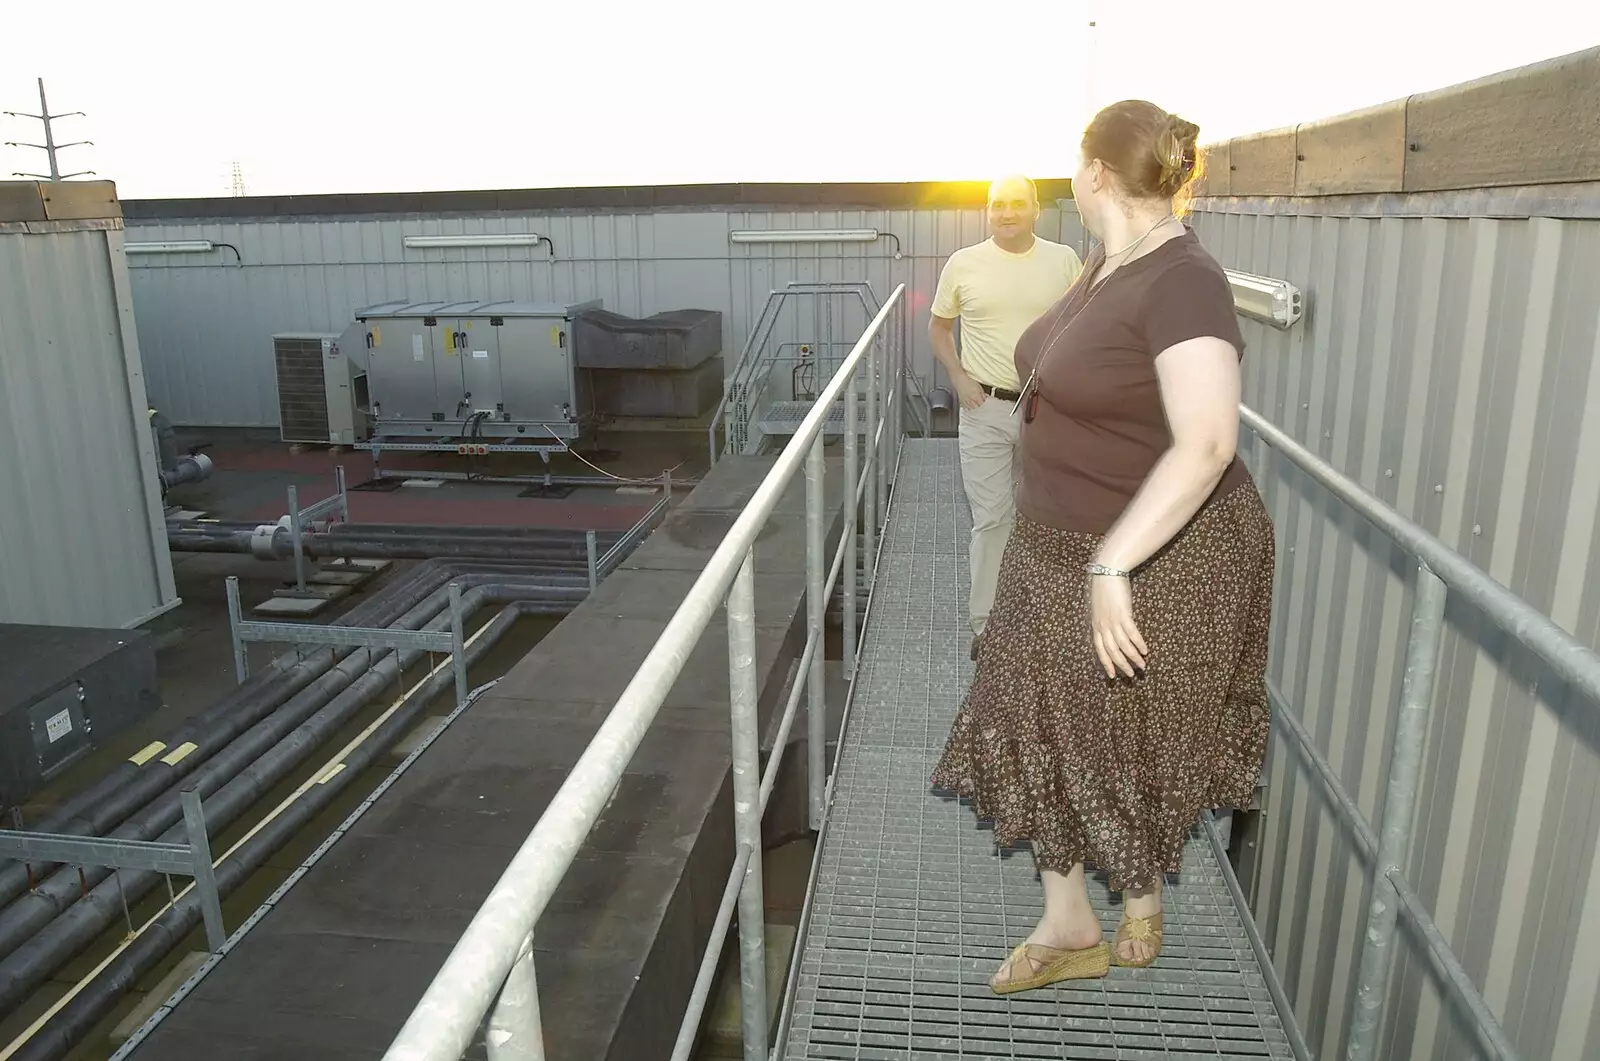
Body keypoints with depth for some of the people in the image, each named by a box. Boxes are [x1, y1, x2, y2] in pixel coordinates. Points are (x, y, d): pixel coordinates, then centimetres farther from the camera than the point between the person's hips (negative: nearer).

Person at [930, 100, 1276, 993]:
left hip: (1160, 561, -9)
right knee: (1044, 728, 13)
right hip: (1067, 549, 9)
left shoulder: (1181, 281, -24)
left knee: (1134, 746, 11)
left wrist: (1112, 566, -36)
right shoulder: (1108, 264, 4)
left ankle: (1142, 914, 39)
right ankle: (1068, 925, 30)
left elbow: (1207, 443, -33)